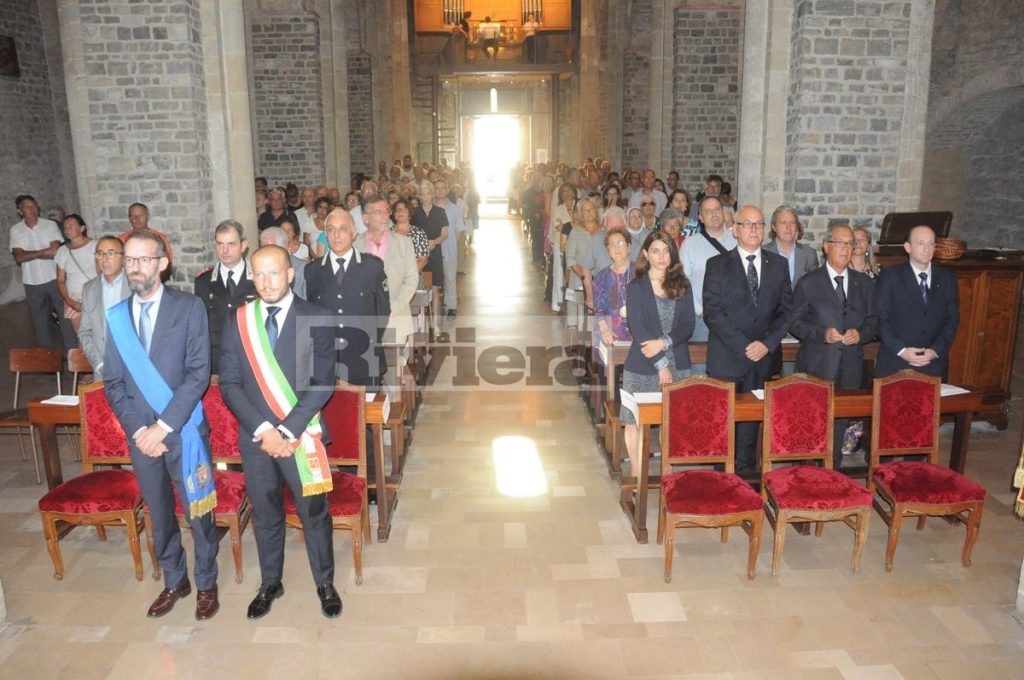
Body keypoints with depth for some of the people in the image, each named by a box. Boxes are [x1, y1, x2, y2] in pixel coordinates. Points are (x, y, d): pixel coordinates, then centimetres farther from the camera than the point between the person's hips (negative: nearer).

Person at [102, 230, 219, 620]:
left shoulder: (189, 307, -7)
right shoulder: (116, 316, 5)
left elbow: (198, 373, -12)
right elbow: (112, 382, 5)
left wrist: (163, 426, -16)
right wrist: (138, 430, -7)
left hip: (184, 431, -3)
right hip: (140, 435, 4)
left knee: (198, 512, 8)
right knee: (158, 514, 16)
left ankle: (206, 584, 27)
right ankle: (174, 581, 36)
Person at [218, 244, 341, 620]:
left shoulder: (316, 319, -6)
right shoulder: (237, 321, 2)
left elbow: (323, 382, -10)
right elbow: (230, 384, -1)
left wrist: (287, 431, -16)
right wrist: (263, 430, -12)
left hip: (302, 434, -2)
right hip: (254, 436, 3)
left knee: (314, 512, 8)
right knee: (265, 514, 16)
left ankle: (325, 584, 29)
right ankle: (270, 584, 36)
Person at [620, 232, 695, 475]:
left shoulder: (682, 286, 9)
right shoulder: (636, 287, 0)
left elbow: (688, 327, 3)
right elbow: (638, 330, -9)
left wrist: (664, 342, -15)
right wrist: (661, 365, -14)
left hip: (677, 364, 2)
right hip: (642, 367, -2)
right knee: (635, 421, 1)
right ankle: (636, 476, 13)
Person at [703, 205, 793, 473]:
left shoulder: (778, 264, 10)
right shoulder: (717, 265, 1)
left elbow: (786, 309, 7)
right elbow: (712, 312, -6)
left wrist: (768, 343, -8)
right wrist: (743, 346, -13)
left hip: (764, 357, 2)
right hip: (727, 358, -2)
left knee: (752, 418, 6)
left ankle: (747, 473, 18)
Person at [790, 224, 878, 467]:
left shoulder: (864, 283, 10)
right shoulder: (808, 283, -1)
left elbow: (873, 320, 13)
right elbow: (795, 322, -2)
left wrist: (861, 333, -9)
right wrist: (822, 333, -17)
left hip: (851, 367, 3)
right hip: (817, 367, -3)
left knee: (842, 421, 9)